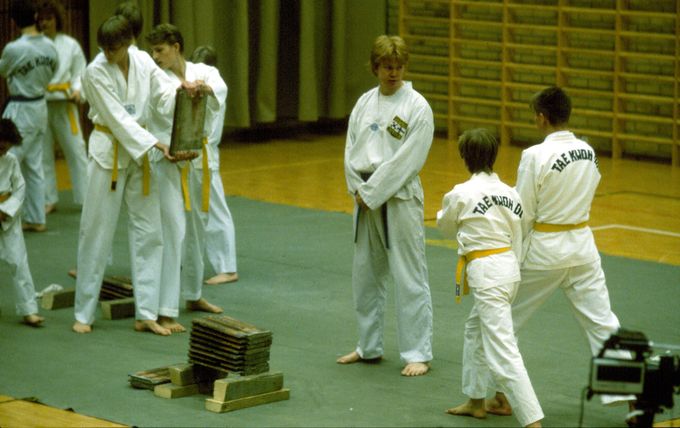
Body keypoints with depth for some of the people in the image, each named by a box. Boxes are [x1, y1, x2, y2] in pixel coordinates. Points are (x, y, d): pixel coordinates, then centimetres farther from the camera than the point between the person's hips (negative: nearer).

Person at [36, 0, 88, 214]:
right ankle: (49, 200, 19)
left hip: (64, 106, 0)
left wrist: (77, 91, -12)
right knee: (43, 154, 8)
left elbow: (80, 73, 5)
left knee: (76, 151, -1)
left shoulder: (70, 45, 0)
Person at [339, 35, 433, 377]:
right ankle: (369, 346, 27)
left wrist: (372, 193, -14)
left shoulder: (417, 107, -10)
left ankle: (417, 354, 1)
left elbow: (406, 160, -15)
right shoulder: (365, 103, 8)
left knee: (409, 278, -5)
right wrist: (358, 191, -4)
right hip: (366, 198, 6)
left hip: (400, 199, -6)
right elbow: (351, 150, 9)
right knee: (365, 274, 14)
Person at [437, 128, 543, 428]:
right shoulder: (510, 194, 6)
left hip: (485, 274, -8)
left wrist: (449, 212, 30)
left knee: (502, 354, -10)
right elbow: (517, 238, 11)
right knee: (475, 330, 28)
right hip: (510, 267, 8)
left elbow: (446, 228, 8)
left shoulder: (461, 194, -11)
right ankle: (476, 402, 39)